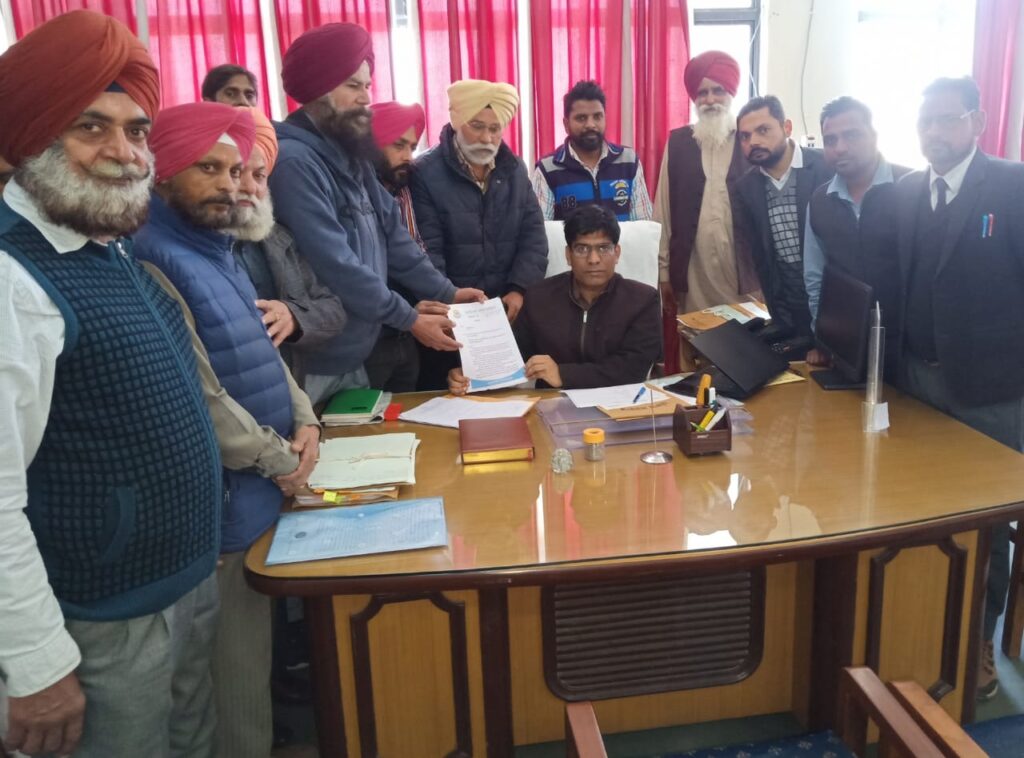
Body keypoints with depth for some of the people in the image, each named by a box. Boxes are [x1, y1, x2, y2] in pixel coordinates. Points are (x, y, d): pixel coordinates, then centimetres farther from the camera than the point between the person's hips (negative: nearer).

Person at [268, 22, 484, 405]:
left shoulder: (350, 156, 10)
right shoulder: (294, 161, -20)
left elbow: (392, 234, 11)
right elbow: (336, 266, -25)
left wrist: (445, 292, 4)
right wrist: (410, 320, -18)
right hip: (310, 366, -9)